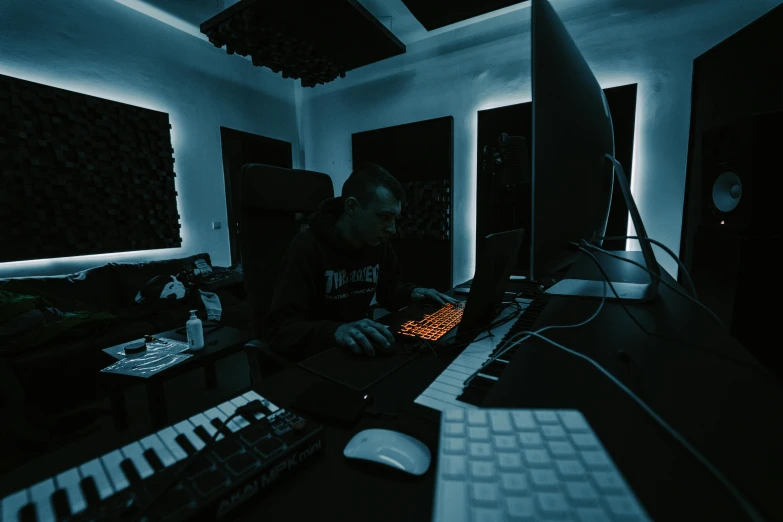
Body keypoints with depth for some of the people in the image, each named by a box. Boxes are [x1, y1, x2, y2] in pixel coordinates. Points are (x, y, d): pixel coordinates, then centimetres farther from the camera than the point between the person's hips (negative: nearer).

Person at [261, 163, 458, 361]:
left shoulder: (379, 244, 0)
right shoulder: (307, 247, -19)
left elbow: (389, 291, 16)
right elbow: (278, 327, -25)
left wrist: (411, 293, -6)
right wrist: (334, 331, -43)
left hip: (359, 350, 6)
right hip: (316, 357, -6)